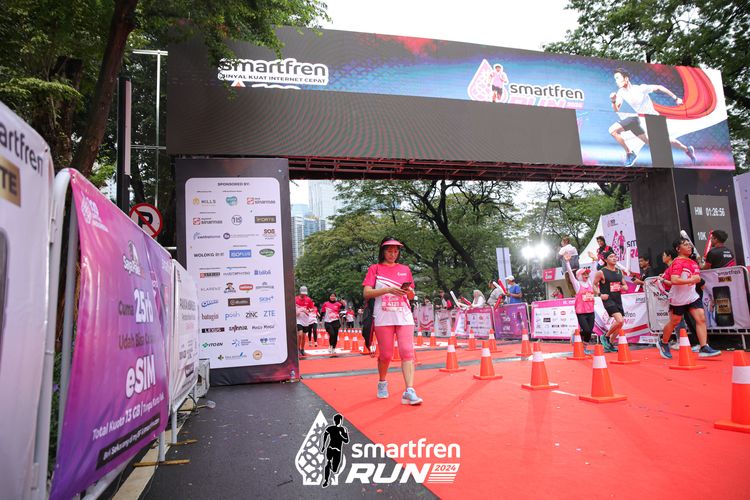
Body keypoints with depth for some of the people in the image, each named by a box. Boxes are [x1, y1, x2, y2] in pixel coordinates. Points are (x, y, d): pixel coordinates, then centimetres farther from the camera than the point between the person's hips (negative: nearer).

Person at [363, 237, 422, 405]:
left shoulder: (405, 269, 15)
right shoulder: (375, 269, 7)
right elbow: (366, 293, -4)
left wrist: (409, 291, -6)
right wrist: (388, 290, -15)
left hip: (404, 317, 2)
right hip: (383, 318, -2)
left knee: (407, 352, -10)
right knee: (386, 354, 4)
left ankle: (409, 391, -12)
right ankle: (382, 383, 30)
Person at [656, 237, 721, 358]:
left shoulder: (692, 262, 9)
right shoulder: (678, 263, -16)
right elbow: (674, 280, -28)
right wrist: (691, 280, -25)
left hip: (692, 296, 7)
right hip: (678, 298, -7)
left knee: (701, 318, -7)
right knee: (674, 322, 7)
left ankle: (704, 348, -7)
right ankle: (663, 344, 27)